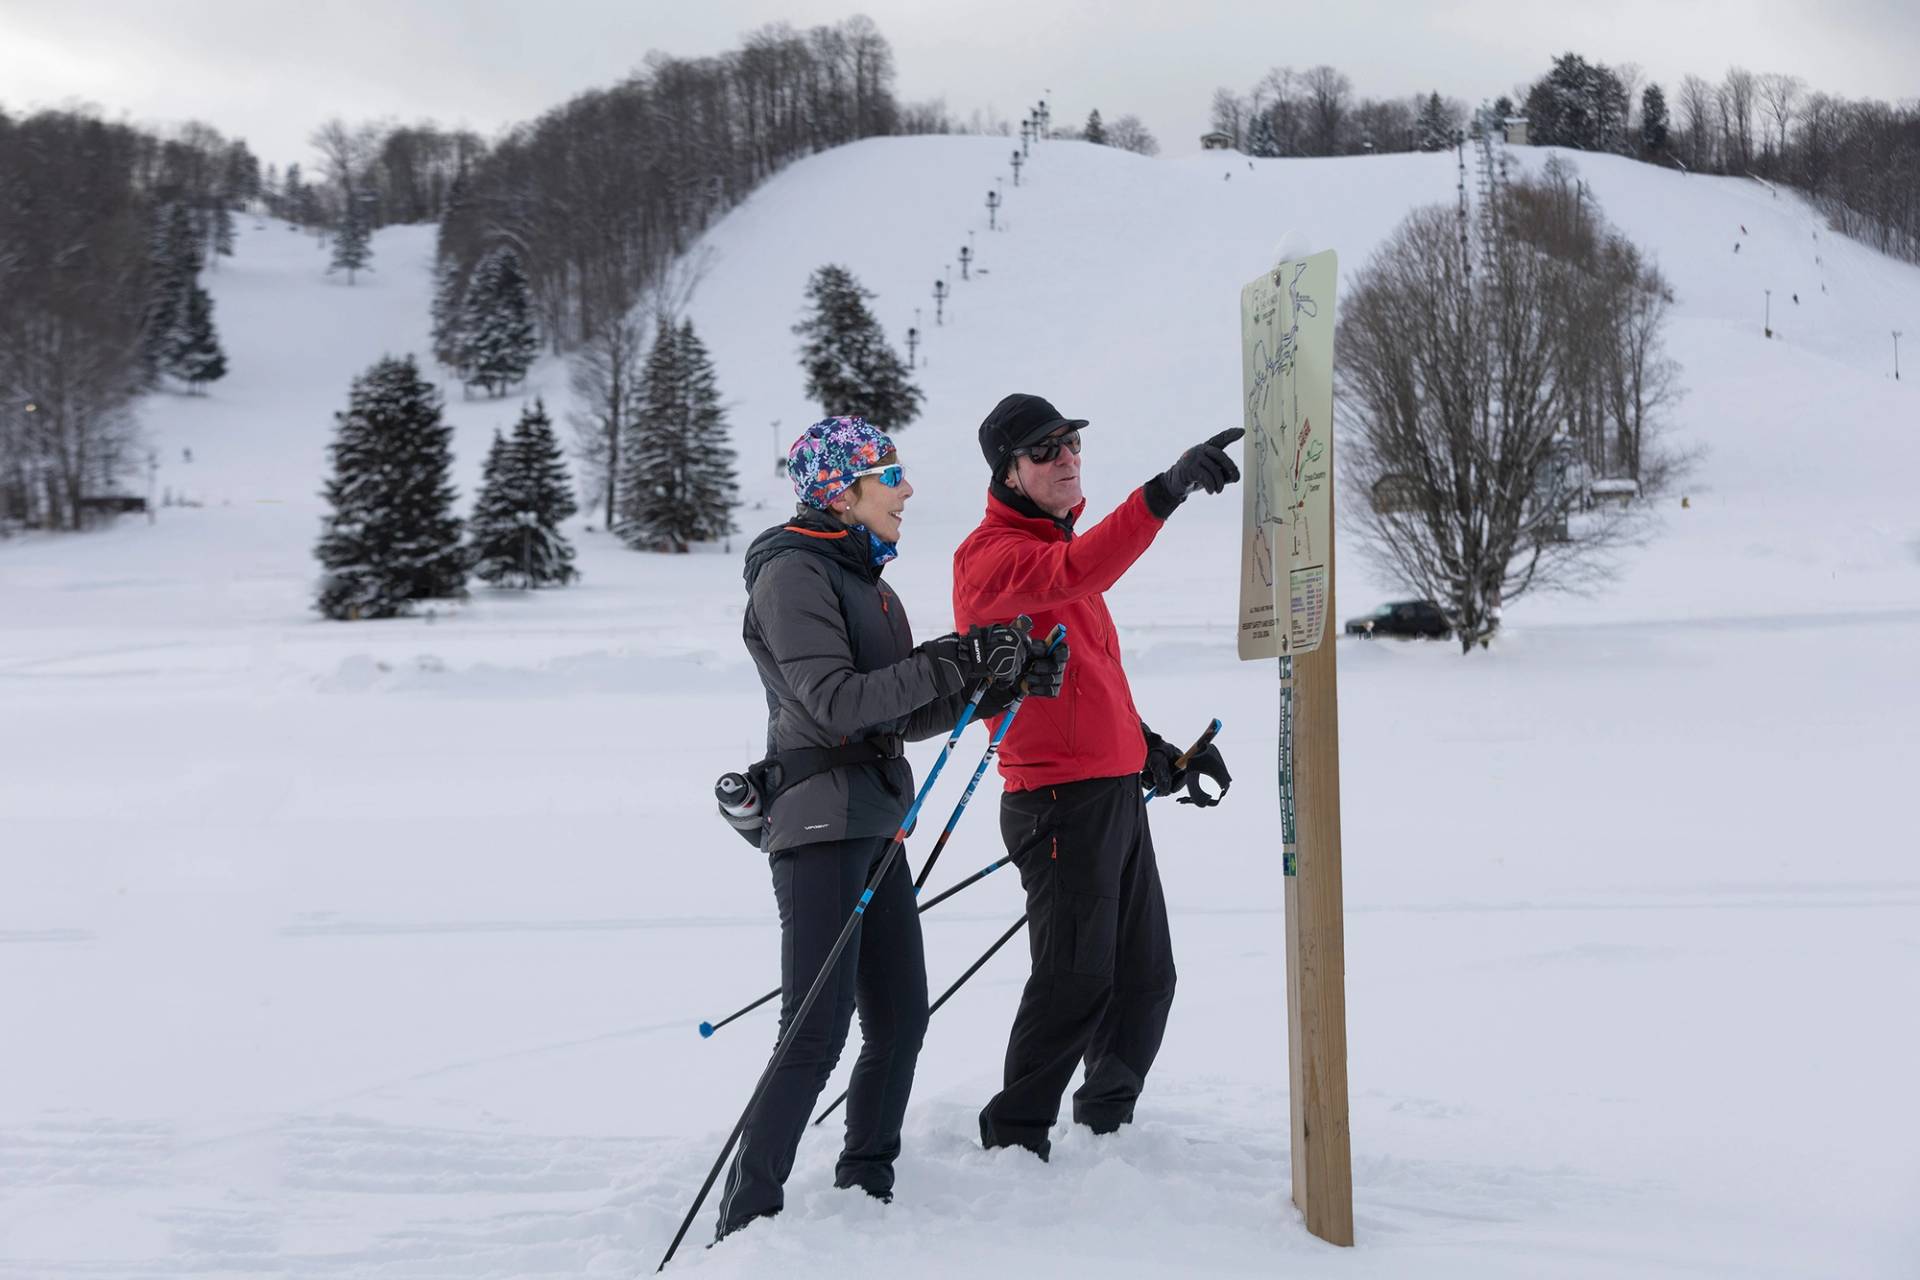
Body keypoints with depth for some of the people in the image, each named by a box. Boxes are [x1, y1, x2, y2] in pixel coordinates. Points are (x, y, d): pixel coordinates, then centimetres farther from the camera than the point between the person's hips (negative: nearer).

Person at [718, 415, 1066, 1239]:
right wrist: (955, 662, -21)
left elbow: (904, 716, 18)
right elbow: (834, 703, -20)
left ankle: (864, 1198, 23)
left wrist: (1002, 683, 5)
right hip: (819, 823, -9)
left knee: (899, 1021, 11)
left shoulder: (865, 580, 19)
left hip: (875, 829, 9)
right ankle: (745, 1223, -4)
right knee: (818, 1032, -11)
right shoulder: (794, 574, -10)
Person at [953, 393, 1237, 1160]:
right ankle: (1013, 1139, 4)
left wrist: (1150, 748, 18)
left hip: (1118, 792, 9)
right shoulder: (991, 554, -11)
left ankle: (1106, 1125, 29)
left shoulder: (1060, 545, 19)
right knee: (1077, 980, -10)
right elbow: (1078, 572, -34)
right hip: (1061, 800, -9)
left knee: (1145, 975, 14)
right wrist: (1166, 490, -43)